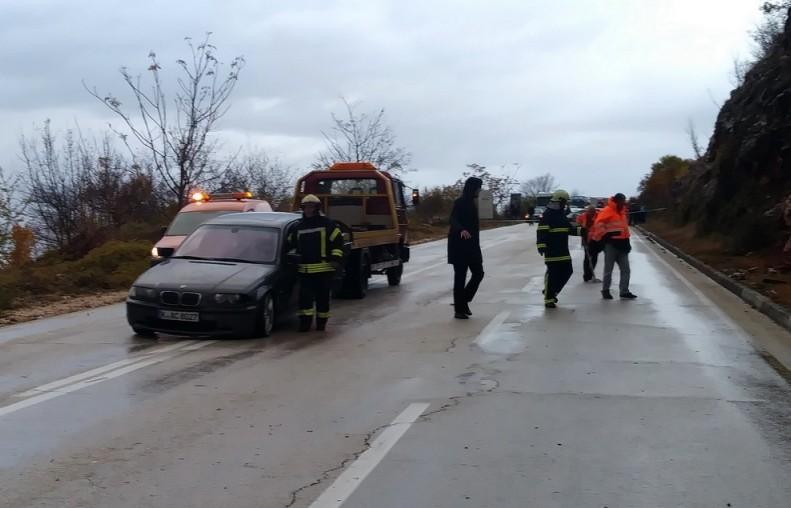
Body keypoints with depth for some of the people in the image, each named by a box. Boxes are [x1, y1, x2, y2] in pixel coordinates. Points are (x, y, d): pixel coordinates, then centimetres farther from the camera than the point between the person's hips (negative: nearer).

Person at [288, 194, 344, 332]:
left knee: (323, 297, 4)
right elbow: (291, 244, 27)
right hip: (304, 270, 3)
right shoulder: (299, 226, 14)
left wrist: (336, 259, -8)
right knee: (304, 296, -5)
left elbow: (338, 240, -1)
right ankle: (305, 321, 0)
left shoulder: (327, 223, 0)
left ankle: (321, 322, 16)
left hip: (324, 269, -3)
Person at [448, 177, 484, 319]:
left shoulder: (472, 203, 14)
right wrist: (461, 230, -46)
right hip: (460, 245, -8)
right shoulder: (460, 202, -11)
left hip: (472, 245, 8)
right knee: (460, 276, -5)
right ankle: (458, 310, 0)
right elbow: (453, 219, -26)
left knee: (478, 273, 4)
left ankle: (463, 301, 16)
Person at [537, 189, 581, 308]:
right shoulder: (548, 214, -12)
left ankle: (551, 292, 27)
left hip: (563, 250, 9)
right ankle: (548, 299, 2)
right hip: (552, 251, -9)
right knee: (552, 274, -7)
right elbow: (541, 231, -20)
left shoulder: (562, 214, 16)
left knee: (567, 271, 11)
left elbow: (569, 228, 27)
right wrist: (541, 245, -29)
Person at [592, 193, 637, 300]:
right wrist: (604, 235, -22)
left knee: (626, 270, 5)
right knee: (608, 269, 3)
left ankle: (624, 292, 9)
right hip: (611, 244, -8)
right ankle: (605, 291, 14)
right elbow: (599, 224, -21)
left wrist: (626, 242, 24)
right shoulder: (607, 211, -11)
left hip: (621, 244, 8)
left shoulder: (622, 212, 16)